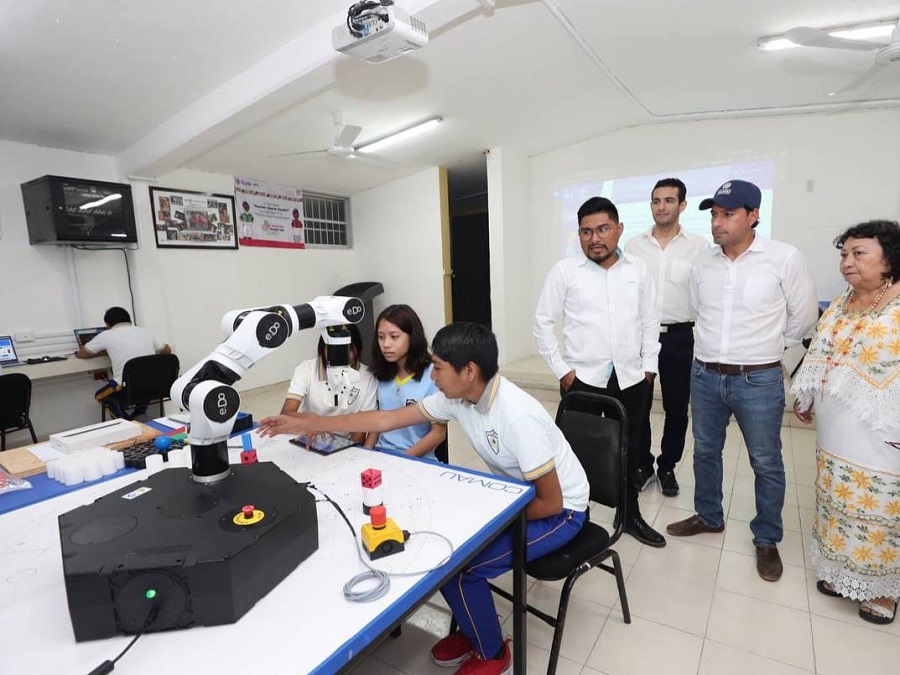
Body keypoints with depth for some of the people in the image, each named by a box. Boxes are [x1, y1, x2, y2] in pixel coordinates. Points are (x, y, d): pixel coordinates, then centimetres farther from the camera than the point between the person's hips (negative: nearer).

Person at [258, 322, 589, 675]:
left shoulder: (518, 417, -36)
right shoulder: (458, 396, -12)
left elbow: (551, 502, -26)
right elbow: (387, 419, -8)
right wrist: (306, 425, -7)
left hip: (560, 512, -7)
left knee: (459, 567, -16)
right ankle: (472, 629, 23)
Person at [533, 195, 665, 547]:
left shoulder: (638, 269, 5)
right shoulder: (564, 271, -5)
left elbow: (650, 320, 11)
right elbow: (543, 322, -3)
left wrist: (648, 366, 7)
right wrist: (561, 369, -7)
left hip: (631, 379, 3)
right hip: (583, 379, -3)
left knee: (629, 450, 16)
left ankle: (631, 515, 36)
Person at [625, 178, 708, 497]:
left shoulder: (699, 245, 0)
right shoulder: (634, 245, 4)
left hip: (679, 337, -1)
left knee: (677, 407, 9)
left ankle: (667, 467, 27)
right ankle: (643, 466, 25)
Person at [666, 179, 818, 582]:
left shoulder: (785, 259, -10)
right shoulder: (703, 263, 1)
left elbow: (804, 319, 1)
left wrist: (766, 346, 10)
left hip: (759, 381, -3)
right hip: (704, 376, 4)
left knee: (766, 463, 11)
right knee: (705, 452, 16)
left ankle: (767, 539, 31)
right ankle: (709, 517, 38)